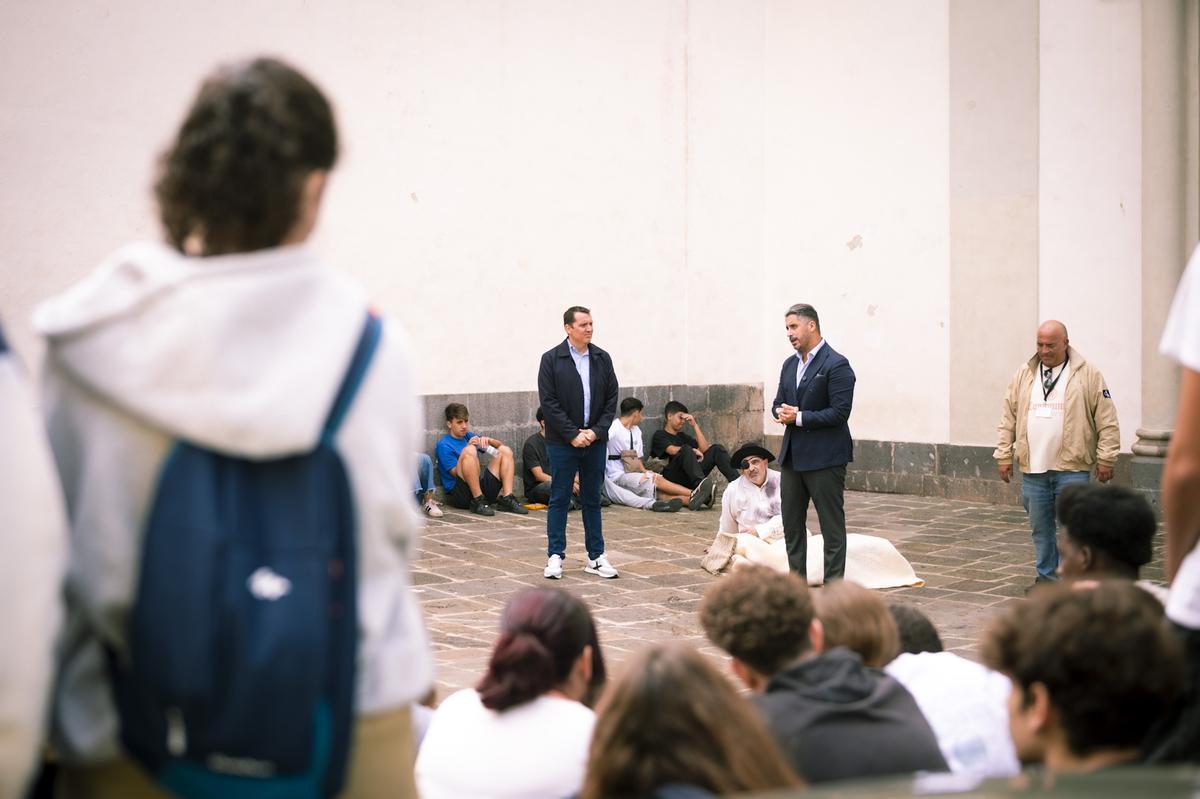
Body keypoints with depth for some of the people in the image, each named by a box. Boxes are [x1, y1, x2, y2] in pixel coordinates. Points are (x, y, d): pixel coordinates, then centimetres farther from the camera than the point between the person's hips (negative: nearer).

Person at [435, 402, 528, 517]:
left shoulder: (469, 436, 20)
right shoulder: (443, 444, 0)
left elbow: (500, 445, 19)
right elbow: (456, 473, -11)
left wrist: (488, 440, -3)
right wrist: (468, 446, -17)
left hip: (482, 487, 7)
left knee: (505, 450, 6)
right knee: (469, 450, -27)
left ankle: (507, 498, -11)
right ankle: (477, 502, -28)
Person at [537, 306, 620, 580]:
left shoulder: (602, 359, 6)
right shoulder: (551, 359, -5)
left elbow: (612, 399, 6)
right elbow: (548, 402, -9)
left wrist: (596, 431, -7)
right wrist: (573, 434, -14)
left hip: (595, 441, 3)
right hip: (562, 442, -3)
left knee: (592, 500, 9)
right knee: (559, 499, 2)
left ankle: (596, 557, 15)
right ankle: (555, 556, 8)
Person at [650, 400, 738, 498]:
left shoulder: (682, 436, 27)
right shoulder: (659, 435, 8)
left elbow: (704, 449, 10)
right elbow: (672, 450, -13)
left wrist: (695, 425, 9)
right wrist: (693, 451, -15)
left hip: (689, 480, 6)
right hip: (671, 478, -6)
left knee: (716, 449, -4)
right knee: (686, 449, -33)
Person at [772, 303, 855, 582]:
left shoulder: (836, 365, -12)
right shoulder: (790, 365, 13)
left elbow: (839, 413, -18)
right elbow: (778, 403, 18)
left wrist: (798, 417, -16)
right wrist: (781, 412, -6)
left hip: (824, 457, -8)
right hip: (792, 456, 8)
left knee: (832, 526, 0)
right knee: (791, 524, 13)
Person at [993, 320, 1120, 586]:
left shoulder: (1088, 374, -1)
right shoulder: (1023, 375, 10)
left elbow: (1107, 421, -2)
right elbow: (1008, 419, 13)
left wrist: (1105, 458, -5)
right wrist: (1004, 455, 9)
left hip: (1072, 468, -4)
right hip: (1032, 468, 4)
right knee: (1041, 528, 11)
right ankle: (1047, 577, 22)